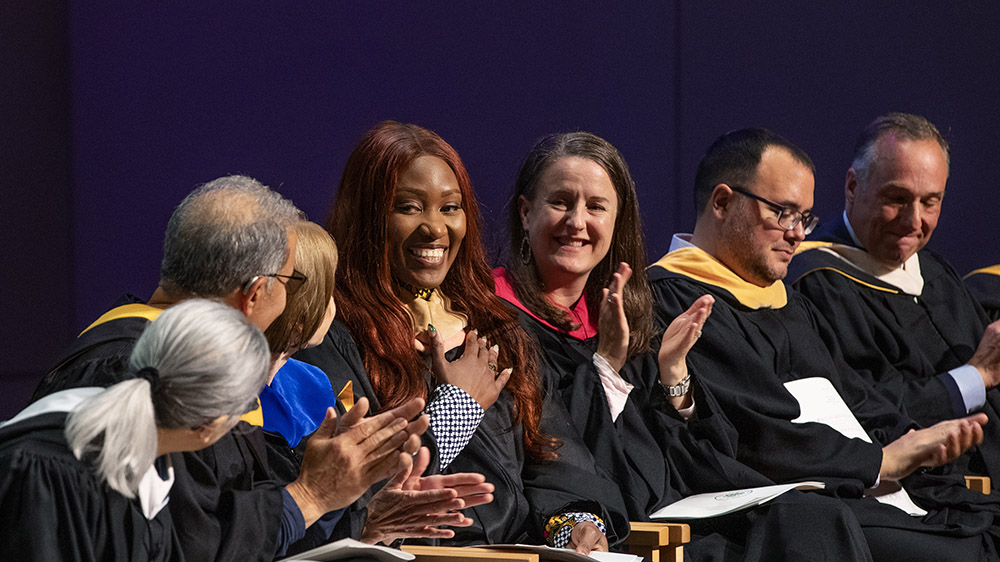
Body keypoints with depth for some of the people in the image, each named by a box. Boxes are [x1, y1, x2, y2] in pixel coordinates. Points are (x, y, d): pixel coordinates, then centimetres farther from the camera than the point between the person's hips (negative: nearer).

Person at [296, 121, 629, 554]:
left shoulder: (497, 330, 20)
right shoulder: (333, 336, -1)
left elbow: (552, 462, 15)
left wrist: (577, 520, -6)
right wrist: (457, 404, 0)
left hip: (521, 549, 5)